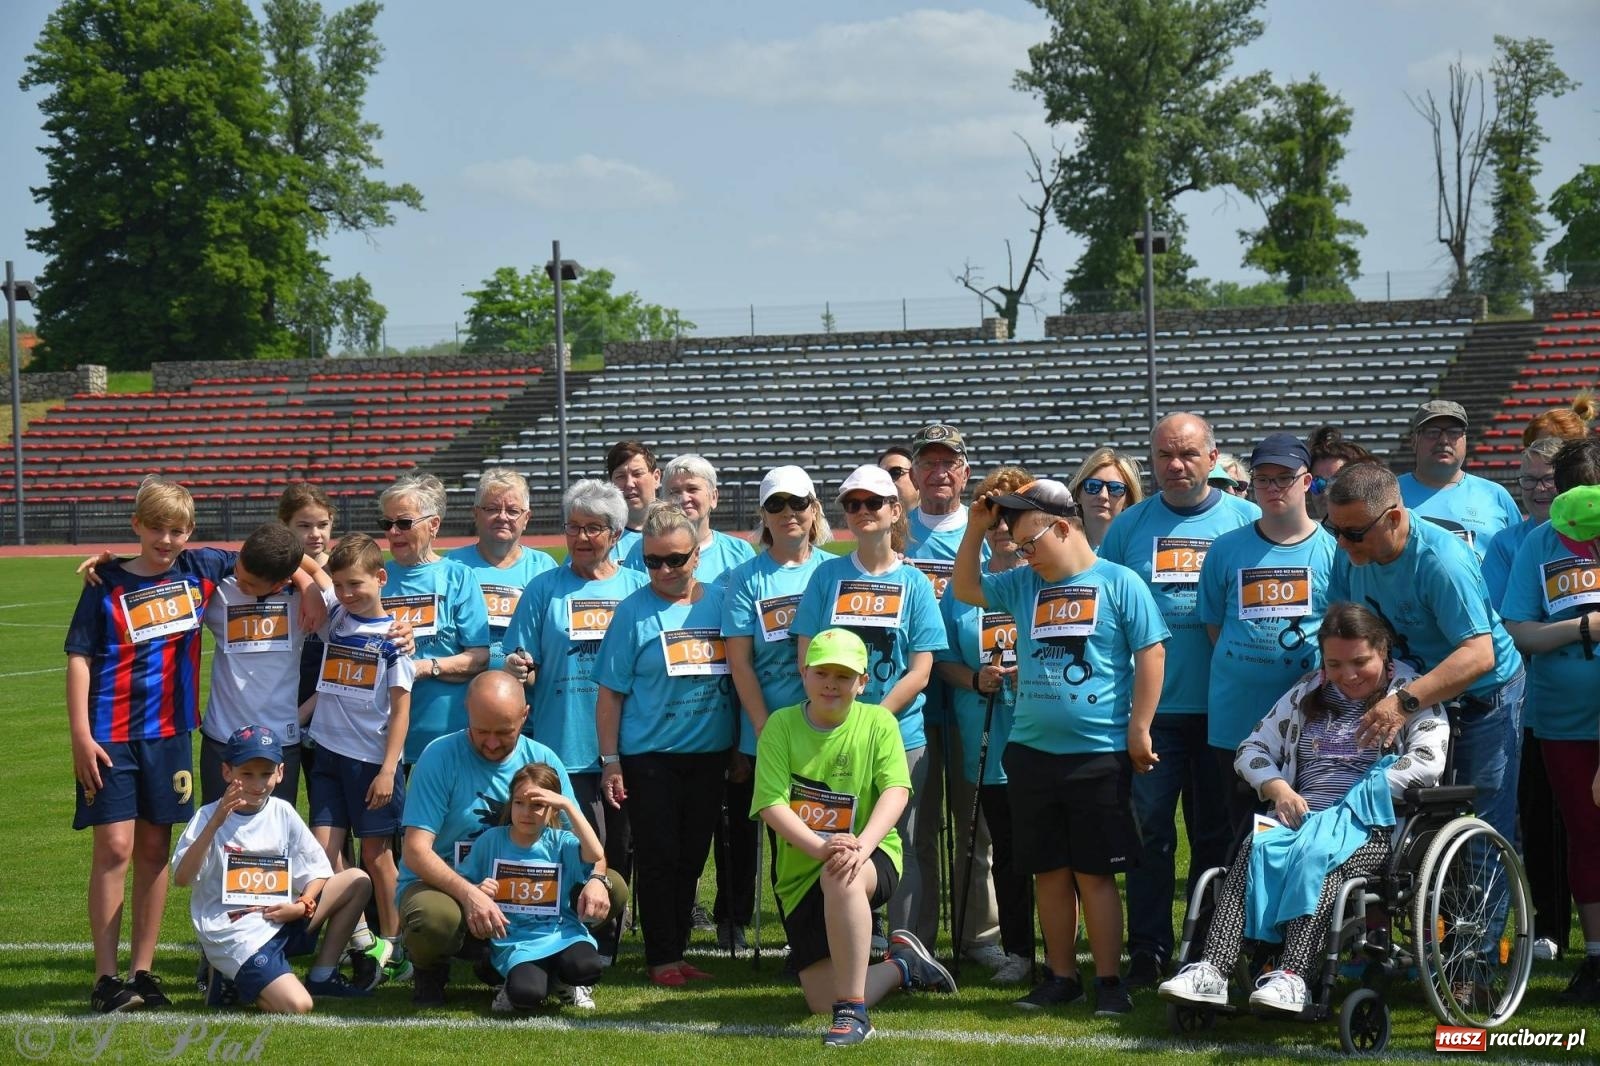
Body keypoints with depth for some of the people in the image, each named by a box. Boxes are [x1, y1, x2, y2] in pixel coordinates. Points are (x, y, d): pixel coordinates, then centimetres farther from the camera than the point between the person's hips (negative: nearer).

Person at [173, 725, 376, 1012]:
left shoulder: (283, 813, 8)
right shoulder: (209, 817, -6)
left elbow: (318, 871, 11)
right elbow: (181, 878, -20)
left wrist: (302, 906, -9)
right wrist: (216, 823, -28)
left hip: (281, 921, 7)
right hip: (233, 935, -7)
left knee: (358, 881, 3)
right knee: (295, 1005, -27)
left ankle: (322, 976, 9)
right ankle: (232, 982, 2)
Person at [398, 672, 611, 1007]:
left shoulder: (541, 759, 0)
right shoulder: (440, 756, -13)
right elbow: (416, 850, -20)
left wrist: (597, 878, -25)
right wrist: (469, 894, -36)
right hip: (442, 884, -4)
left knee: (613, 890, -14)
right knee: (433, 918, -41)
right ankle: (429, 973, -1)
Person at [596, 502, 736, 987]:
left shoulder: (720, 602, 4)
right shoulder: (634, 611, -6)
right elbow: (610, 692, -5)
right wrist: (611, 761, -8)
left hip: (709, 753, 4)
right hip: (649, 755, -4)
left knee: (692, 856, 10)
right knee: (658, 858, 0)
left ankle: (677, 949, 20)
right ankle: (662, 957, 7)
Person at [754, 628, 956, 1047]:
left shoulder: (878, 722, -2)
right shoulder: (781, 725, -2)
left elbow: (896, 790, -15)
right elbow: (771, 804, -12)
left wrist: (862, 846, -33)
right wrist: (821, 847, -30)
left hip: (873, 859, -2)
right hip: (799, 874, 2)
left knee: (841, 877, -41)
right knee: (821, 1002, -5)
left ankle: (853, 1012, -33)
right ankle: (902, 966, 27)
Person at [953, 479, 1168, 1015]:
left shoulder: (1118, 583, -5)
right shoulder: (1024, 585, 10)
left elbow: (1151, 654, -6)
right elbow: (966, 589, 19)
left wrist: (1139, 729, -9)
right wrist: (976, 528, 7)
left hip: (1099, 755, -5)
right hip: (1031, 751, 5)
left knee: (1095, 873, -1)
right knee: (1049, 873, 10)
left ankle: (1108, 981, 6)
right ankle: (1061, 976, 19)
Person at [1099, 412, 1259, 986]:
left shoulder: (1246, 520, 6)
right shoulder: (1129, 526, 8)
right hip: (1151, 704, 0)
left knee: (1216, 833, 6)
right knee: (1149, 830, -1)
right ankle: (1147, 951, 4)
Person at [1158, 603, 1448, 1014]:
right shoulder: (1308, 693, 21)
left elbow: (1428, 762, -9)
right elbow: (1252, 748, 20)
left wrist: (1357, 800, -15)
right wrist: (1278, 788, -2)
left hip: (1372, 826, -4)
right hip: (1302, 818, 5)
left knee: (1321, 861, -38)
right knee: (1252, 850, -28)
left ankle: (1292, 976, -52)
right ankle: (1212, 972, -43)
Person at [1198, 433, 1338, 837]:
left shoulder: (1334, 550, 1)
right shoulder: (1226, 549, 7)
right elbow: (1213, 623, 13)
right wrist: (1240, 667, 3)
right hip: (1237, 717, 2)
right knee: (1244, 833, 9)